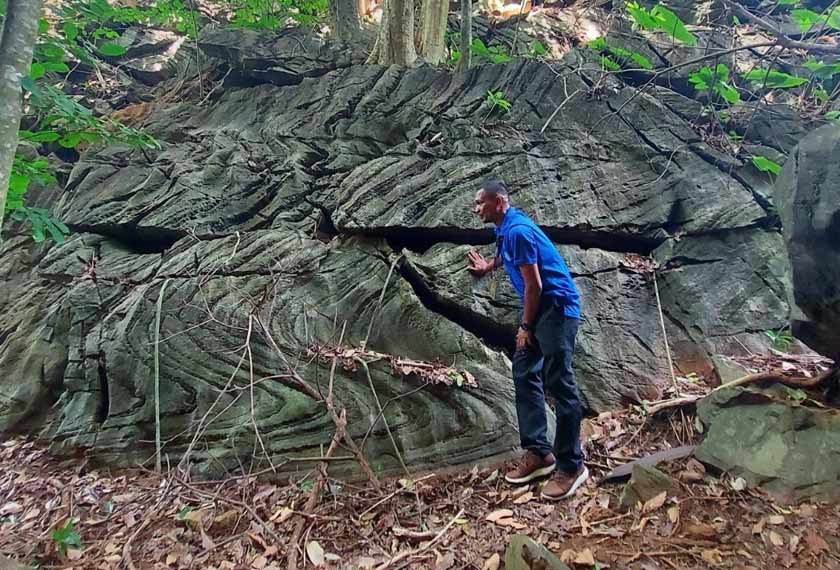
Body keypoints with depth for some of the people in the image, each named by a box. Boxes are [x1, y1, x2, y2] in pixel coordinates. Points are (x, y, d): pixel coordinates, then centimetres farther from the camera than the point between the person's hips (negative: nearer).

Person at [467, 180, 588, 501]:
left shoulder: (517, 230, -18)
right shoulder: (506, 229, 13)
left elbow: (534, 285, -18)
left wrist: (526, 327, -11)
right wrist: (486, 267, 26)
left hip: (557, 308, -11)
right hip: (540, 309, 11)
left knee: (559, 383, -8)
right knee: (525, 374, 10)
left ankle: (571, 466, 2)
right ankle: (538, 451, 16)